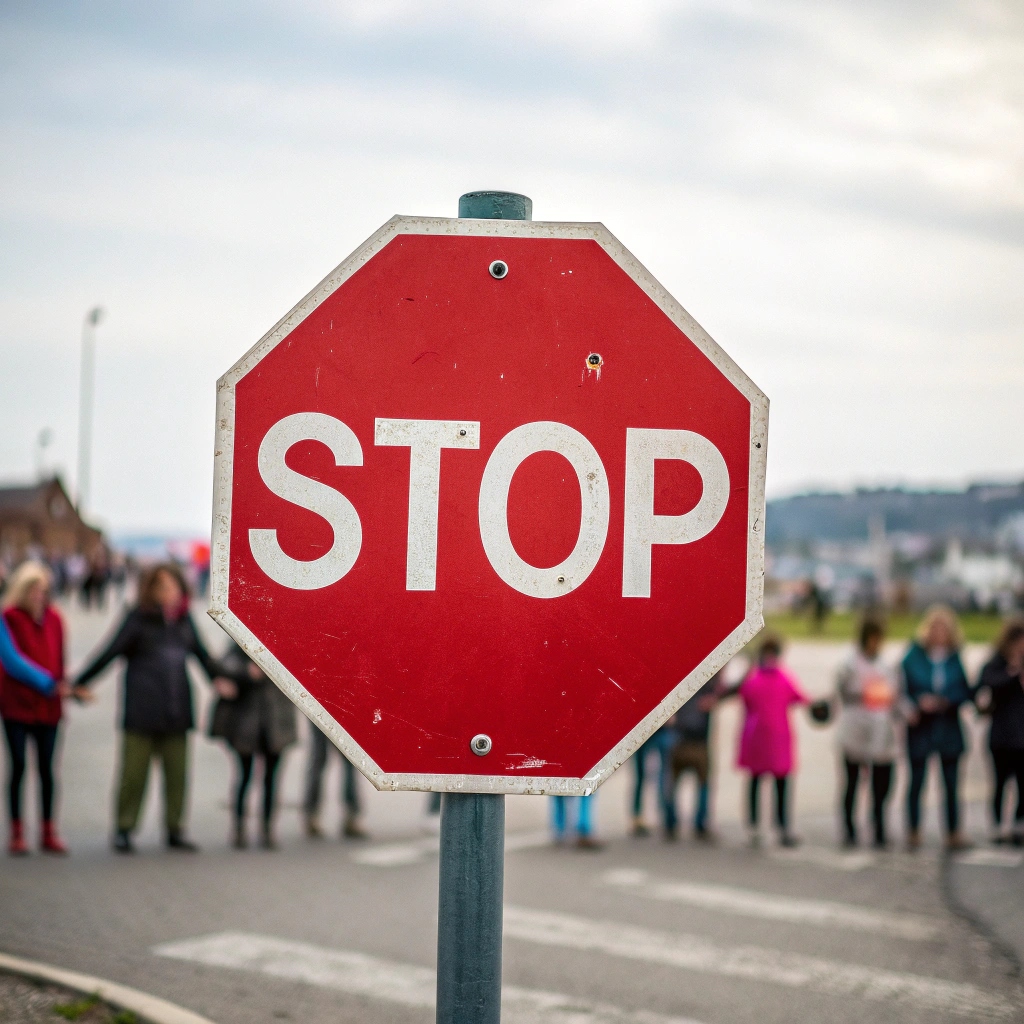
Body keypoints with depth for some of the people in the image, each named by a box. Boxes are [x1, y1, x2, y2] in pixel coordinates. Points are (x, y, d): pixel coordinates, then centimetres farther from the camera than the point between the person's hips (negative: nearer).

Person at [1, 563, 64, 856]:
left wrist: (62, 687, 0)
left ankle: (48, 833, 11)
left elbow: (59, 661, 11)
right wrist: (47, 683, -17)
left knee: (46, 768, 6)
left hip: (48, 707, 4)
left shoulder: (53, 620, 8)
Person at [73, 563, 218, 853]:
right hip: (142, 708, -4)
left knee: (177, 772, 5)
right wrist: (81, 683, -6)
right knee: (134, 771, -1)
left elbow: (200, 653, 22)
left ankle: (175, 831, 15)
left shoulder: (183, 620, 10)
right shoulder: (138, 619, -3)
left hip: (176, 709, 4)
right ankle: (124, 829, 11)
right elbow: (111, 652, -3)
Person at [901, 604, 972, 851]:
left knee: (951, 783, 6)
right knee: (916, 781, 4)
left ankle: (954, 834, 14)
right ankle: (913, 833, 14)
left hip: (949, 728, 2)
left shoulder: (954, 657, 2)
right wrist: (911, 706, -21)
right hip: (920, 728, -2)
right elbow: (904, 689, -3)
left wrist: (942, 701, -13)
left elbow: (965, 692, 3)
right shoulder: (914, 656, -5)